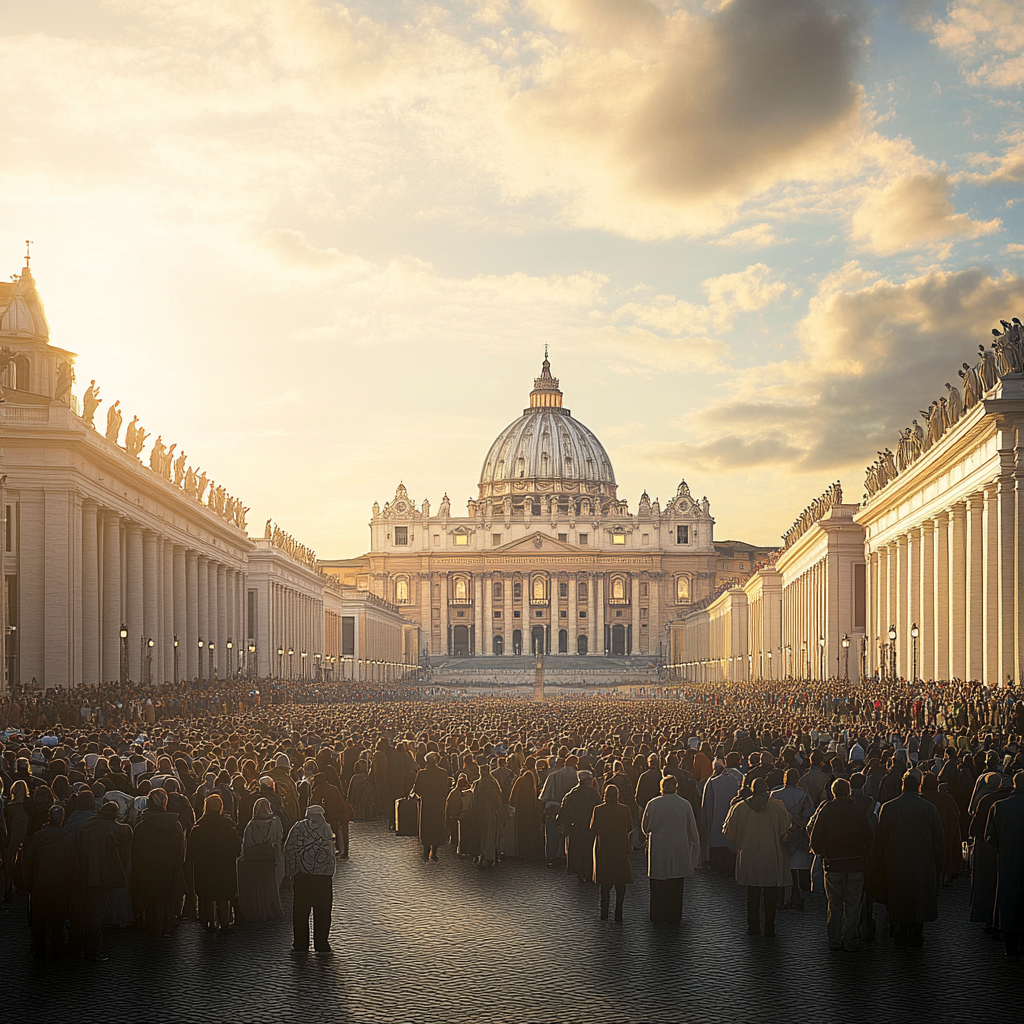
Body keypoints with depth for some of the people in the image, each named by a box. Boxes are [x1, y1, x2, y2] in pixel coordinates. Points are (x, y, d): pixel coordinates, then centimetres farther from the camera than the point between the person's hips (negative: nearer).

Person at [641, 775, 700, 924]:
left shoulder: (653, 804, -9)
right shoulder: (685, 804, -7)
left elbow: (645, 828, 2)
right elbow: (692, 830, 2)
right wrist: (695, 848, 15)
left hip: (658, 851, -1)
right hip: (678, 850, 1)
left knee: (658, 886, 9)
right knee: (676, 885, 10)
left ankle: (658, 917, 14)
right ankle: (674, 916, 15)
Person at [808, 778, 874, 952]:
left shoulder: (825, 811, -6)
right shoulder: (858, 812, -4)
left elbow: (815, 841, -4)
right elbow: (868, 839, -1)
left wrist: (823, 853, 13)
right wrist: (864, 856, 13)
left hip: (833, 864, 0)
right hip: (856, 863, 0)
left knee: (835, 905, 8)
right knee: (853, 905, 8)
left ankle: (835, 941, 9)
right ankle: (851, 942, 10)